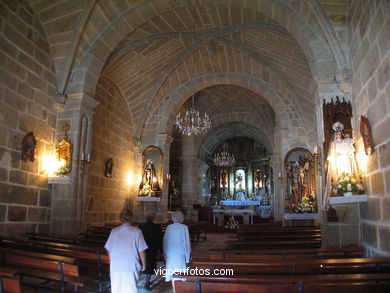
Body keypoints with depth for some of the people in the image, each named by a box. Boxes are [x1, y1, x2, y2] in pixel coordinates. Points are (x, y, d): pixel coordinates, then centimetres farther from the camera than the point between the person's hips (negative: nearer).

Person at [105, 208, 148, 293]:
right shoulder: (136, 231, -10)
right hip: (131, 267, -3)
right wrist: (143, 264, 8)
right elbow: (141, 251, -7)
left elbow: (109, 250, 8)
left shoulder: (114, 231, 0)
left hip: (115, 267, 3)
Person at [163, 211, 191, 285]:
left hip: (170, 254, 4)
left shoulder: (168, 227, 2)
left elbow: (165, 241, 8)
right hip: (180, 254, -4)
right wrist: (188, 256, 2)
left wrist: (165, 255, 18)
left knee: (172, 273, 13)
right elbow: (186, 242, -7)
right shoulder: (184, 228, -10)